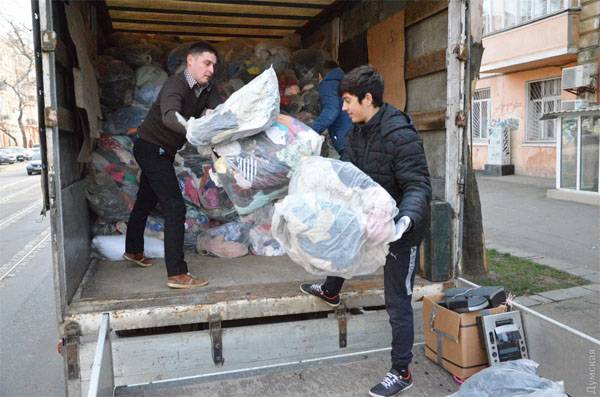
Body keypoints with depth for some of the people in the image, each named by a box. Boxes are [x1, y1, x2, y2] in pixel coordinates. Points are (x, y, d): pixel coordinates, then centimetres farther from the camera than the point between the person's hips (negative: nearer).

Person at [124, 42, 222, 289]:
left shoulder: (205, 90, -1)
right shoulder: (176, 85, -26)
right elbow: (169, 116, -46)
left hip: (162, 151, 9)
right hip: (151, 147, -9)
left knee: (146, 201, 23)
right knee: (175, 208, -16)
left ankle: (133, 251, 43)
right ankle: (177, 274, -14)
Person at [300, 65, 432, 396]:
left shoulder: (401, 136, -26)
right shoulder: (359, 131, 1)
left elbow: (419, 186, -28)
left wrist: (406, 217, -45)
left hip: (402, 227, -8)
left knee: (397, 301, 0)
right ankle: (331, 292, 55)